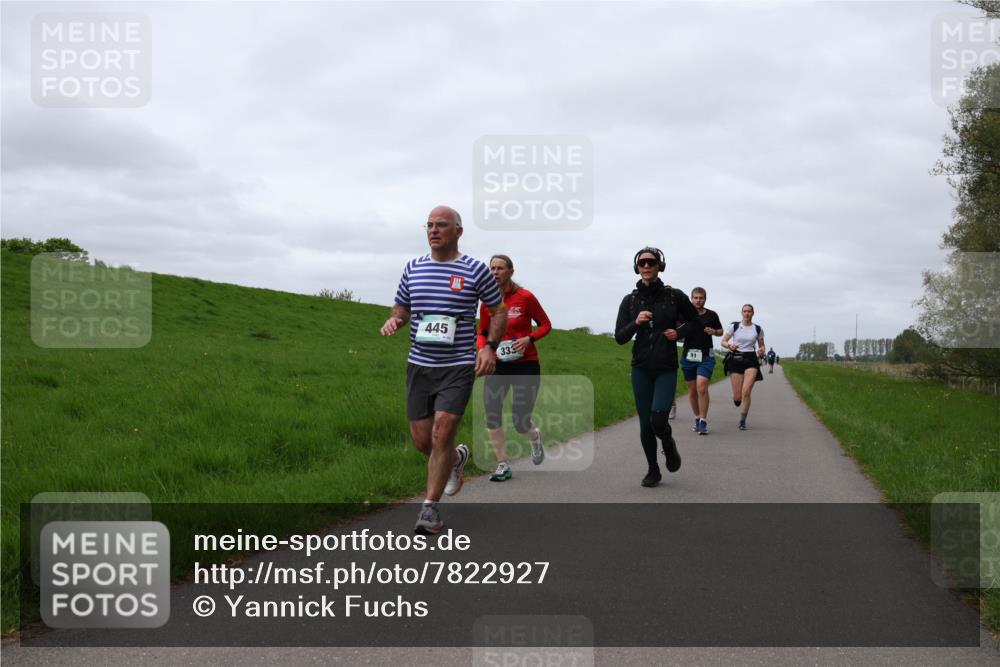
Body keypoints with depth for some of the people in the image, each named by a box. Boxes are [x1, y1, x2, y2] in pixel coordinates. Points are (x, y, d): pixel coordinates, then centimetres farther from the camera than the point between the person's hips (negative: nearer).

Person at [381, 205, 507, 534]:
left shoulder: (476, 270, -2)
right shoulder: (413, 268, 8)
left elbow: (499, 311, 7)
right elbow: (401, 309, 18)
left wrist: (490, 347, -7)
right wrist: (393, 322, -5)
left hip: (458, 366, -4)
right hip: (419, 365, 4)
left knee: (442, 434, -14)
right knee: (421, 440, 7)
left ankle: (430, 507, -1)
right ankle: (456, 458, 40)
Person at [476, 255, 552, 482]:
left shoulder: (525, 297, -7)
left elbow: (545, 325, 2)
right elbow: (483, 333, 14)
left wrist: (528, 339, -16)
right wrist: (483, 348, -7)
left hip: (526, 364, -3)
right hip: (498, 364, 3)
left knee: (521, 422, -2)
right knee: (491, 412, -13)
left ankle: (535, 437, 36)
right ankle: (503, 465, 0)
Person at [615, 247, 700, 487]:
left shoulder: (674, 296, -3)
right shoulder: (630, 300, 2)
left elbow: (695, 321, 12)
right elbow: (619, 337, -1)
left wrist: (679, 333, -6)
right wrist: (636, 323, -18)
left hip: (666, 369, -2)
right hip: (641, 369, 2)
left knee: (658, 419, -17)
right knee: (645, 424, 4)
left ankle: (669, 445, 17)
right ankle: (653, 470, 23)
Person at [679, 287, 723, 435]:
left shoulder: (712, 315, 5)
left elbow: (721, 331, 19)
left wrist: (714, 331, -2)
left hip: (706, 356, -1)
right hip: (689, 355, 1)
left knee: (702, 388, -16)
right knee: (692, 390, 8)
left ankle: (703, 422, -10)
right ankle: (697, 418, 26)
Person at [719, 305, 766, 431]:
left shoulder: (758, 329, 6)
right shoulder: (735, 326, 3)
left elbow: (761, 345, 17)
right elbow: (723, 341, 7)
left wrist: (761, 351, -6)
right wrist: (730, 346, -14)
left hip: (751, 360, 0)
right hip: (736, 360, 0)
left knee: (746, 392, -16)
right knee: (737, 397, -2)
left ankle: (742, 421, -3)